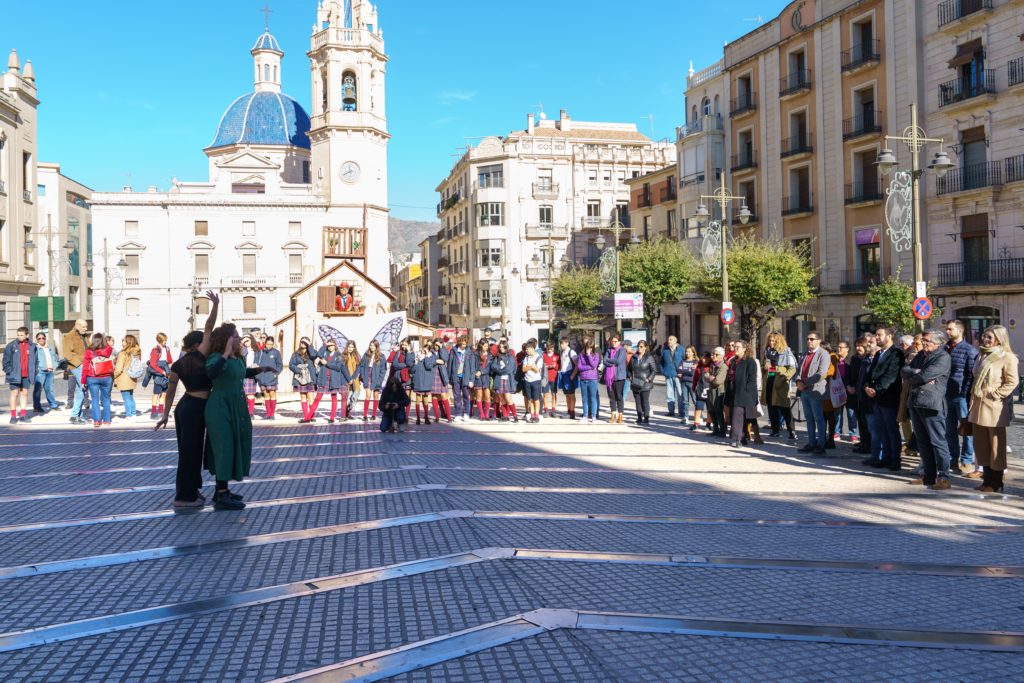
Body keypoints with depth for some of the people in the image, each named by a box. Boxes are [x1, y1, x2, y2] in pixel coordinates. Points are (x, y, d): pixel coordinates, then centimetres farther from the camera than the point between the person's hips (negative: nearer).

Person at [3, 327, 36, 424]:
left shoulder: (32, 346, 3)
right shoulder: (11, 346, -4)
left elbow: (34, 360, 11)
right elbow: (6, 360, -2)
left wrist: (33, 373, 5)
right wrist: (9, 371, -10)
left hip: (26, 375, 3)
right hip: (15, 375, -3)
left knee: (24, 393, 9)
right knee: (14, 393, 0)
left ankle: (23, 415, 16)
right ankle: (13, 416, 4)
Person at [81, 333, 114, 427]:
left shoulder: (89, 352, -8)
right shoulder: (109, 351, -5)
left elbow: (85, 368, -4)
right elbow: (112, 365, -2)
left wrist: (83, 381, 2)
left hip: (93, 379, -1)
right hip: (107, 378, 2)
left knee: (95, 399, 5)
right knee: (106, 398, 12)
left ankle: (96, 420, 0)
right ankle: (106, 420, 15)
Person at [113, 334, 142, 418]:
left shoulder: (123, 353, -18)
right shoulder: (136, 353, 2)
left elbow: (118, 369, -16)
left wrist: (114, 377, -3)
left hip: (124, 380, -7)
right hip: (133, 380, 7)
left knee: (126, 399, 0)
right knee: (131, 397, 19)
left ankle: (128, 416, 3)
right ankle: (133, 414, 25)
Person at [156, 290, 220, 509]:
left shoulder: (177, 365, 9)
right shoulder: (200, 357, -9)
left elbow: (171, 391, 6)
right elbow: (209, 328, -13)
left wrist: (165, 415, 8)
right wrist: (216, 305, -9)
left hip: (185, 406, 8)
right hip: (195, 408, -8)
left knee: (190, 449, 17)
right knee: (190, 450, -3)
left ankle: (189, 491, 27)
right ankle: (184, 497, 1)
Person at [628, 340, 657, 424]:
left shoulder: (649, 357, -5)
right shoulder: (634, 357, 10)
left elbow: (654, 370, -7)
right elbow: (629, 369, 20)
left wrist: (649, 379, -13)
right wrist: (630, 377, 7)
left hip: (645, 384, -5)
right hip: (635, 384, 5)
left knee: (645, 402, -4)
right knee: (638, 402, 8)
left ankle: (646, 418, 1)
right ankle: (639, 418, 15)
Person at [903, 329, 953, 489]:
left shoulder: (943, 357, -8)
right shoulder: (921, 355, 18)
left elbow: (925, 376, -18)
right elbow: (903, 371, 10)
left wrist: (911, 377, 0)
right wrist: (916, 373, -9)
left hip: (932, 404, -8)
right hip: (916, 402, 8)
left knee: (938, 441, -6)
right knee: (922, 442, 13)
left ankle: (943, 477, -3)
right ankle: (929, 475, 21)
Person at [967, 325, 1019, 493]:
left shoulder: (1007, 357, -7)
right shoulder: (982, 356, 17)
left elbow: (1012, 382, -14)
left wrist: (995, 394, -14)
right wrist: (972, 400, 14)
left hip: (994, 408, -8)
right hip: (978, 407, 8)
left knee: (996, 446, 0)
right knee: (981, 446, 10)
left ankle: (996, 484, 6)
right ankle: (987, 479, 20)